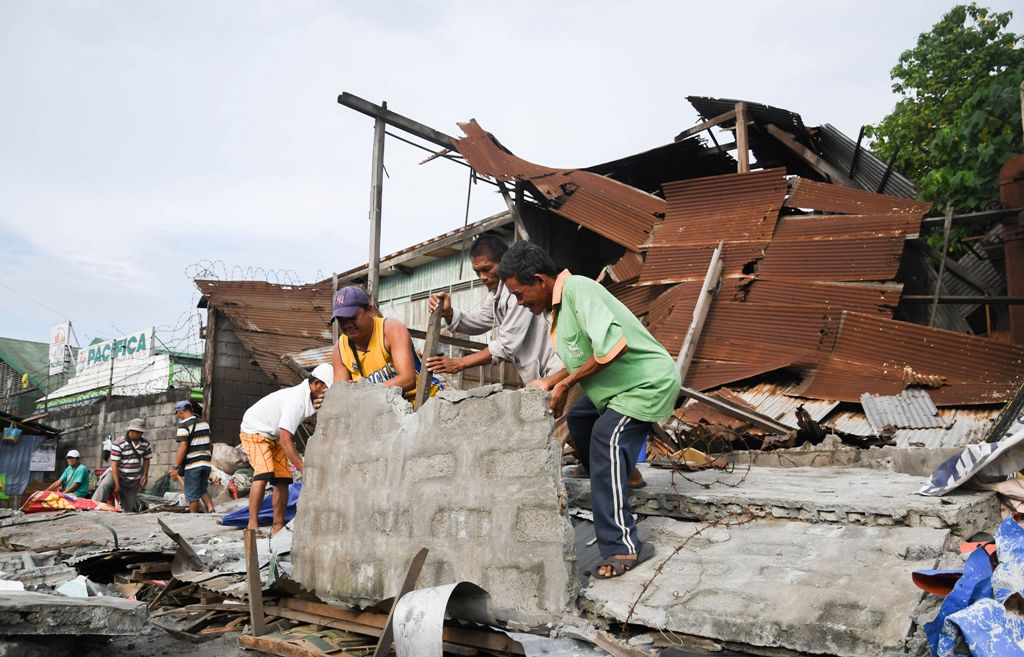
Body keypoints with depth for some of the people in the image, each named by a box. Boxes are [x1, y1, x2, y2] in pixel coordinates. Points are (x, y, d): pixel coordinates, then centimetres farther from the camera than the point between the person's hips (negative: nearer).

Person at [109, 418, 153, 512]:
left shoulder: (145, 443, 2)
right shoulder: (118, 444, -13)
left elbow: (146, 459, 17)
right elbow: (114, 464, -15)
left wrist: (145, 475, 5)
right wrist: (117, 484, -18)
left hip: (136, 480, 4)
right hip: (121, 479, -4)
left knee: (132, 506, -1)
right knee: (126, 507, -9)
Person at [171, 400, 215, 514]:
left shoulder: (184, 425, -11)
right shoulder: (204, 423, 12)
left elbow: (182, 448, -18)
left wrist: (176, 466, -15)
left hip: (192, 465, -7)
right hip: (206, 463, 7)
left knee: (192, 495, 4)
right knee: (203, 490, 18)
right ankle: (211, 510, -1)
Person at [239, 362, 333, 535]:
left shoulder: (310, 398, -9)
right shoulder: (296, 400, -34)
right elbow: (285, 441, -36)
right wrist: (305, 470, -37)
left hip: (274, 435, 8)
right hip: (255, 430, -8)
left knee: (282, 479, -1)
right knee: (263, 474, -25)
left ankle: (278, 527, 4)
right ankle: (252, 525, -22)